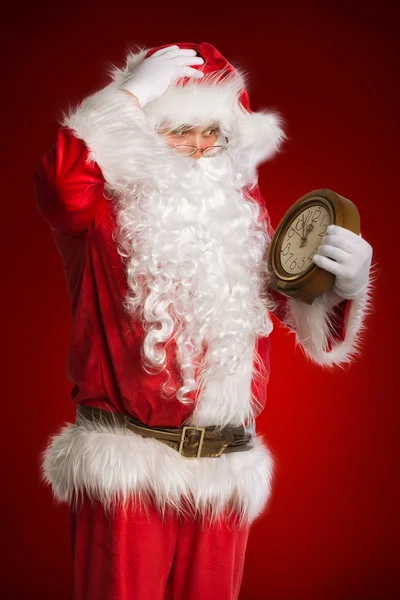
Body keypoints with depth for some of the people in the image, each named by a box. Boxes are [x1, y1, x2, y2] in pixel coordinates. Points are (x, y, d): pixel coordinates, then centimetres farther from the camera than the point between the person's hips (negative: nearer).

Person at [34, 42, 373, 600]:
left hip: (225, 472, 4)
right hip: (124, 470, -4)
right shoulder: (107, 213, -2)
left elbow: (315, 331, 13)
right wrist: (131, 92, -16)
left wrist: (347, 285, -8)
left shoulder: (242, 213, 11)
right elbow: (61, 180, -28)